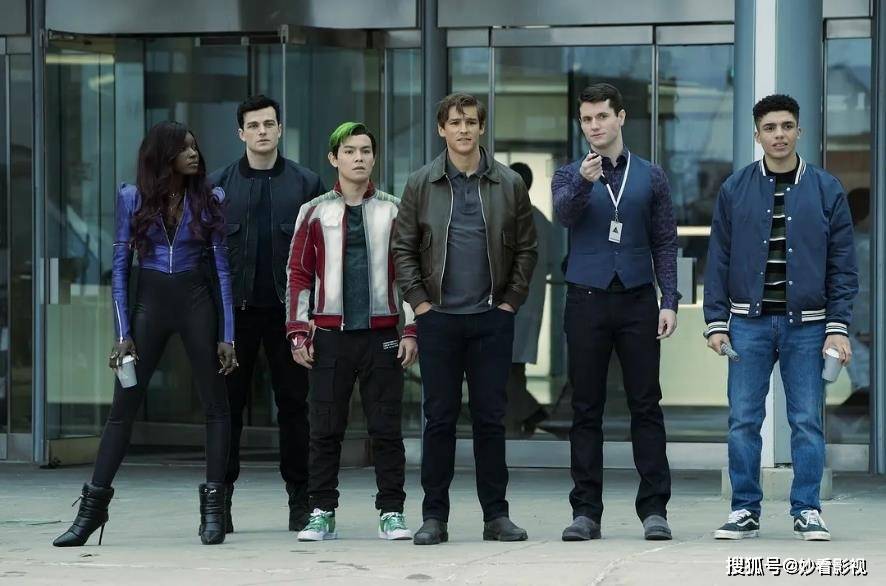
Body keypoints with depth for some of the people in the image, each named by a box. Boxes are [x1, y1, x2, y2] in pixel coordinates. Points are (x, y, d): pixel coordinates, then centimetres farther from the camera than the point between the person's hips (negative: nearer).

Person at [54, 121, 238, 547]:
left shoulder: (209, 200, 1)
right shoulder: (132, 198, 0)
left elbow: (222, 268, 2)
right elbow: (120, 267, 2)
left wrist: (227, 335, -4)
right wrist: (123, 333, -5)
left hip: (197, 303, 0)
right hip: (149, 302, 0)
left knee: (215, 404, -1)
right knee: (123, 405, 0)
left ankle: (213, 509, 6)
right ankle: (92, 508, 4)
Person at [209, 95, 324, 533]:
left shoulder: (306, 183, 6)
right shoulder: (219, 184, 7)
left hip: (288, 310, 0)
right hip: (236, 309, 0)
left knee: (294, 403, 3)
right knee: (228, 403, 1)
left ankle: (300, 499, 10)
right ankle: (220, 498, 7)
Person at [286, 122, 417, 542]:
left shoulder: (393, 211, 7)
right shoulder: (315, 212, 6)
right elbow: (298, 274, 7)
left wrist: (412, 331, 0)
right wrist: (298, 332, -1)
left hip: (382, 334, 0)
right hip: (330, 334, 0)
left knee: (386, 428, 0)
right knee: (325, 429, 1)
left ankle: (391, 513, 6)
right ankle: (322, 514, 7)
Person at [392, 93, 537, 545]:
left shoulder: (509, 184, 5)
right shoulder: (421, 184, 4)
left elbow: (526, 249, 8)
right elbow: (403, 248, 6)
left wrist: (511, 301, 0)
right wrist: (419, 301, -3)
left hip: (492, 319, 0)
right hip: (439, 317, 0)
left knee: (491, 418, 3)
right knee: (439, 419, 2)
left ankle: (496, 515, 9)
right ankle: (434, 516, 6)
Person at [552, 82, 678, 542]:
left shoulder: (650, 178, 9)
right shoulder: (570, 175, 6)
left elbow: (665, 243, 8)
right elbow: (564, 213, -16)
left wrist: (669, 302, -2)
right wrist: (584, 181, -37)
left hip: (636, 301, 0)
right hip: (586, 302, 0)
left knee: (646, 406, -2)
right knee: (586, 409, 2)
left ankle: (654, 508, 1)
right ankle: (586, 511, 6)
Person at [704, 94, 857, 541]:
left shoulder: (826, 190, 3)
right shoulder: (735, 190, 4)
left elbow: (843, 264, 2)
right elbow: (718, 260, 5)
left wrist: (838, 327, -4)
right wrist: (716, 323, -2)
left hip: (806, 325, 0)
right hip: (749, 323, 1)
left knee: (807, 421, 1)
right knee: (743, 420, 1)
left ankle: (807, 510, 9)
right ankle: (745, 511, 9)